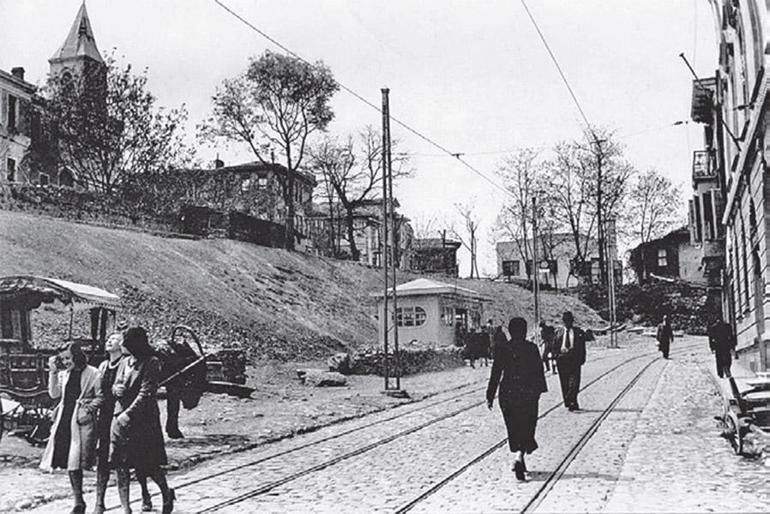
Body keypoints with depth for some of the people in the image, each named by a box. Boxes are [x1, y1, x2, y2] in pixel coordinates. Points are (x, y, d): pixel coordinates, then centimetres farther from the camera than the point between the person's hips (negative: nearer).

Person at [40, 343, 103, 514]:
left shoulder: (92, 373, -6)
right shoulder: (63, 374, 12)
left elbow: (100, 397, -5)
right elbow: (54, 394, 5)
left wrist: (88, 409, -15)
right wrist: (53, 372, -1)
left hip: (82, 420, -5)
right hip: (65, 420, 6)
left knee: (75, 461, -6)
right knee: (70, 461, 5)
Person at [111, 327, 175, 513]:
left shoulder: (151, 363, -9)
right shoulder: (124, 362, 12)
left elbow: (146, 393, -15)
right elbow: (115, 387, 21)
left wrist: (129, 414, -21)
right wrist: (116, 389, -4)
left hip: (143, 419, -6)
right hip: (120, 417, 6)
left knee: (149, 464, 1)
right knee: (120, 466, 2)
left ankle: (167, 493, 26)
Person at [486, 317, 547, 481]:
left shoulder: (502, 348, -3)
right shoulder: (531, 348, -6)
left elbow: (496, 373, -1)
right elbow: (538, 371, -1)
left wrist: (490, 395, 4)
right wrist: (539, 389, 14)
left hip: (507, 393, 2)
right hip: (527, 393, -2)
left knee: (513, 429, 16)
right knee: (526, 428, 2)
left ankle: (518, 458, 21)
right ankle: (519, 457, -19)